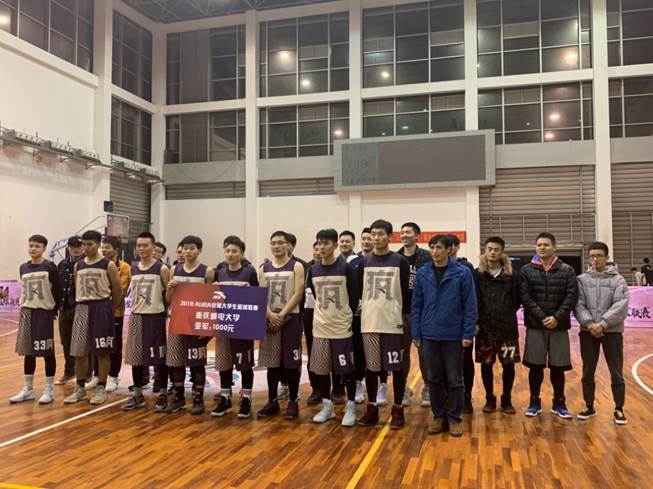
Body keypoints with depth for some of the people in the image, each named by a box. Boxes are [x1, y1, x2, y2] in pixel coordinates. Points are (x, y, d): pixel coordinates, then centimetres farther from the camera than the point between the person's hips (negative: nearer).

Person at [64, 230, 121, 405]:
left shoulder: (108, 265, -6)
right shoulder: (78, 265, 9)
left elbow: (117, 290, 0)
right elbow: (77, 289, 18)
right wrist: (84, 304, 14)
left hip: (101, 308, -5)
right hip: (82, 309, 5)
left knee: (102, 352, 2)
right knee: (79, 352, 8)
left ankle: (101, 389, 13)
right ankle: (80, 388, 21)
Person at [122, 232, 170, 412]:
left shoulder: (162, 269, -8)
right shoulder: (133, 269, 8)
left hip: (155, 317, -5)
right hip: (136, 316, 5)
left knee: (159, 357, 3)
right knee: (135, 356, 10)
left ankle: (163, 395, 15)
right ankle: (137, 395, 23)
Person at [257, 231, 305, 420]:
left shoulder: (296, 266, -2)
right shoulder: (264, 268, 10)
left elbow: (298, 294, -10)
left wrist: (282, 315, -15)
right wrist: (271, 315, -12)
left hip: (290, 318, -4)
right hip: (270, 319, 4)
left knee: (291, 362, 0)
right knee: (271, 362, 8)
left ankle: (293, 402, 10)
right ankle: (272, 401, 19)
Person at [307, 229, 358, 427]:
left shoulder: (346, 268, -9)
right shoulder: (313, 270, 2)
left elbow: (354, 297, -3)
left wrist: (347, 317, 0)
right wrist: (323, 313, 9)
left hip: (342, 327, -4)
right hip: (320, 327, 4)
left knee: (347, 369, 3)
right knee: (321, 369, 10)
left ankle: (350, 407, 17)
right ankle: (327, 406, 24)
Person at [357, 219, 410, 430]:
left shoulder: (400, 262, -2)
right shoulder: (364, 262, 7)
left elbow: (406, 292, -2)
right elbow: (357, 291, 11)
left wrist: (406, 316, -3)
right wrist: (361, 309, 6)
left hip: (393, 323, -3)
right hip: (369, 323, 3)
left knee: (396, 367, 3)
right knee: (371, 367, 9)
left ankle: (398, 410, 15)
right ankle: (372, 408, 21)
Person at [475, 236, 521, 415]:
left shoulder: (511, 275, 2)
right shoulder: (477, 274, -1)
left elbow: (517, 300, 5)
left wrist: (507, 315, -1)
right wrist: (476, 321, -5)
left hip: (507, 328, 1)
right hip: (485, 328, 0)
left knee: (508, 365, 6)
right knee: (486, 365, 7)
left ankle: (507, 400, 23)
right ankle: (490, 399, 24)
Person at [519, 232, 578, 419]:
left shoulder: (567, 270, 3)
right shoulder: (526, 270, 2)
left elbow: (572, 296, -4)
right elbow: (525, 297, -6)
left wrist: (557, 317, -15)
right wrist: (542, 317, -15)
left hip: (559, 326, 0)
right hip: (535, 326, 0)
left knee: (558, 367, 7)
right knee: (535, 366, 5)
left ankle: (559, 403, 24)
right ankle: (534, 402, 20)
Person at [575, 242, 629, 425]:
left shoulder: (617, 279, 0)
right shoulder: (581, 280, 3)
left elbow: (621, 306, -10)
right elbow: (578, 305, -3)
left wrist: (603, 324, -19)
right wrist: (590, 324, -17)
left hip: (612, 332, -1)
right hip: (588, 332, 1)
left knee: (616, 373, 5)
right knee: (588, 373, 10)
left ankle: (618, 409, 19)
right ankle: (589, 407, 23)